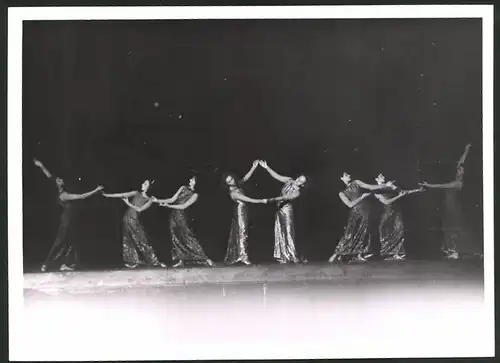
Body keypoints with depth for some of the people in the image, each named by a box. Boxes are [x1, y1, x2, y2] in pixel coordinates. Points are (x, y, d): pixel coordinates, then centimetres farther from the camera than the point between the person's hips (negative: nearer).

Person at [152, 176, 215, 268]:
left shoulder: (195, 195, -4)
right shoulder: (183, 188, 13)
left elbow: (183, 206, -11)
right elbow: (172, 199, 11)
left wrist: (168, 206, -12)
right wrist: (158, 201, 6)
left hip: (181, 215, -6)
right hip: (173, 214, 6)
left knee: (188, 236, -11)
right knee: (176, 237, 1)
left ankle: (205, 259, -8)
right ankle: (180, 261, 4)